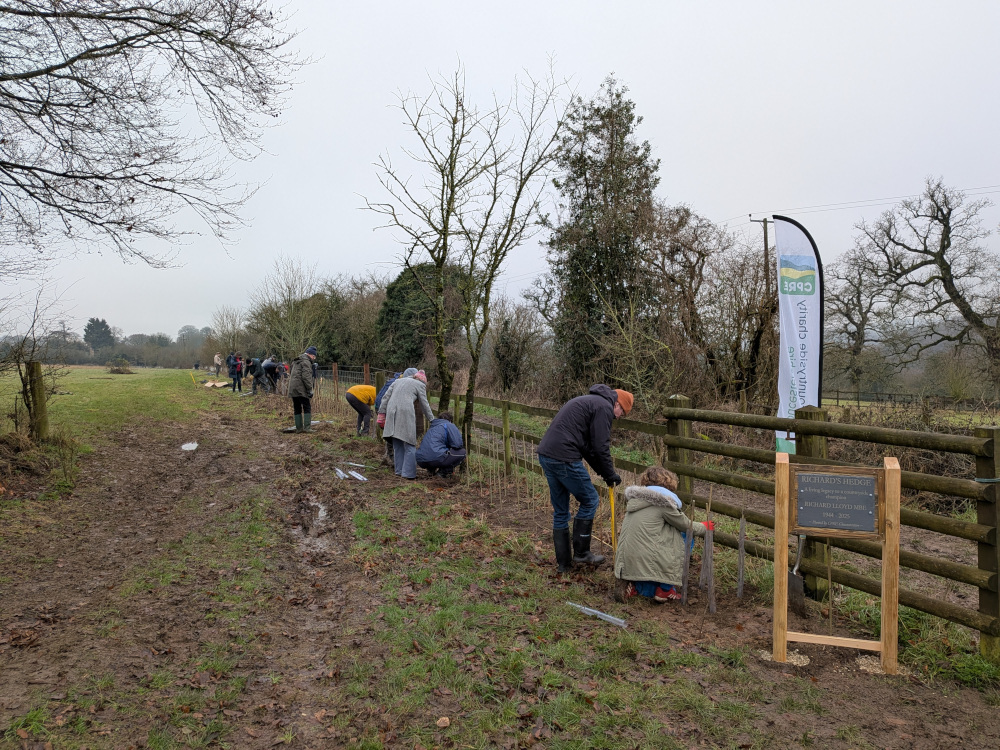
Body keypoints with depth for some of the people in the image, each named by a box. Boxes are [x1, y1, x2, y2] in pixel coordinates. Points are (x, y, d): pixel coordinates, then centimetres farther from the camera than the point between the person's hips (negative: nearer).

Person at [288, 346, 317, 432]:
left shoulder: (296, 362, 22)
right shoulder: (306, 362, -8)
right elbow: (306, 377, -17)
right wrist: (310, 389, -14)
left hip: (292, 389, 9)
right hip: (300, 389, -9)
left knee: (297, 409, 11)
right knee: (307, 408, -5)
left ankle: (299, 428, 12)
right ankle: (307, 427, -10)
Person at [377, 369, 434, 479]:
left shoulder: (397, 381, 25)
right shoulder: (420, 385, 12)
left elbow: (385, 398, 17)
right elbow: (424, 405, 11)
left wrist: (382, 414, 15)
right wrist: (432, 420, 18)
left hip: (391, 412, 5)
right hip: (406, 413, -5)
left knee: (397, 445, 15)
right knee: (409, 445, 2)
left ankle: (399, 471, 19)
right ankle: (408, 473, 0)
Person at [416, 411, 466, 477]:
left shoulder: (431, 427, 31)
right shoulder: (449, 425, 9)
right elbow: (458, 444, -3)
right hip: (436, 458, -8)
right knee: (462, 452, 8)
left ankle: (432, 470, 14)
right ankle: (444, 471, 1)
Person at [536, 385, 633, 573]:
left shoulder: (589, 401, 26)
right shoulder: (605, 407, -3)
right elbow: (601, 447, -8)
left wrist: (603, 472, 25)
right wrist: (610, 474, 6)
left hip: (546, 455, 10)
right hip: (564, 458, -10)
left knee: (560, 511, 16)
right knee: (589, 501, 8)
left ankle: (563, 563, 22)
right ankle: (581, 553, 15)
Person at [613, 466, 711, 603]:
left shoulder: (635, 500, 16)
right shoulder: (662, 502, -7)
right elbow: (687, 525, 5)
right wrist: (704, 527, 26)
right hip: (648, 560, -7)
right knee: (687, 537, 11)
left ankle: (636, 586, 12)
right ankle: (665, 590, 11)